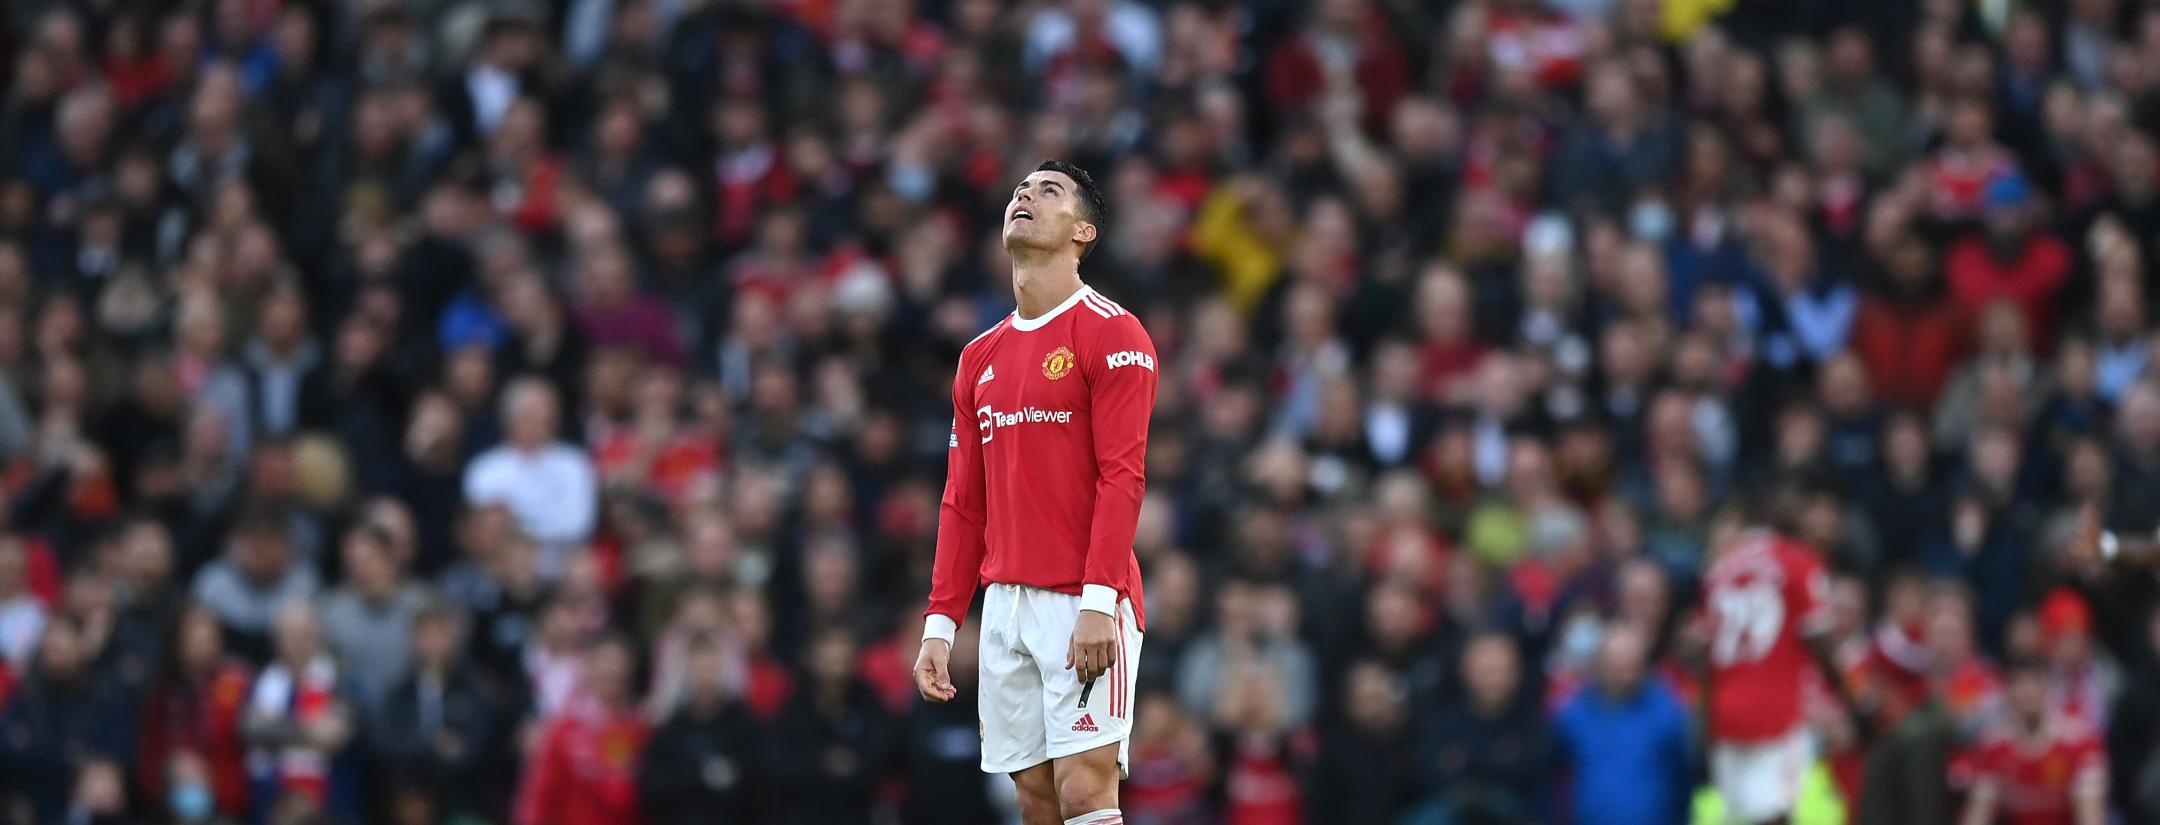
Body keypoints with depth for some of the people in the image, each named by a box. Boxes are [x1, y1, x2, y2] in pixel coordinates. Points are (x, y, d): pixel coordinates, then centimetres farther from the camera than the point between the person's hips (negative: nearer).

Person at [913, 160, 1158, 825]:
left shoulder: (1111, 333, -4)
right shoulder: (981, 358, 17)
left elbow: (1121, 477, -12)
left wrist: (1098, 602, -20)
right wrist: (939, 623, 10)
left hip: (1083, 603, -6)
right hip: (1004, 605, 6)